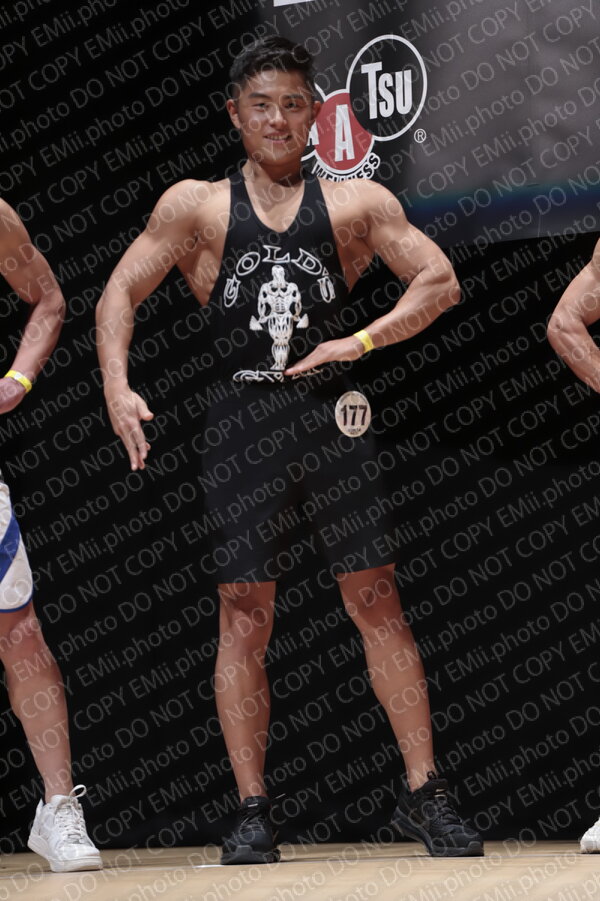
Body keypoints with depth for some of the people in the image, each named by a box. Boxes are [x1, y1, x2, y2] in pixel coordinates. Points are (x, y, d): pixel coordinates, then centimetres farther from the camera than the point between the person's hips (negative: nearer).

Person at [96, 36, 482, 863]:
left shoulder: (356, 203, 11)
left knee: (377, 602, 0)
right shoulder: (197, 205, 10)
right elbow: (120, 294, 6)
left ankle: (424, 795, 5)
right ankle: (252, 810, 4)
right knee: (244, 616, -1)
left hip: (331, 418, 1)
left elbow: (441, 283, 6)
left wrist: (360, 342, -8)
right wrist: (118, 389, -10)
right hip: (239, 423, 0)